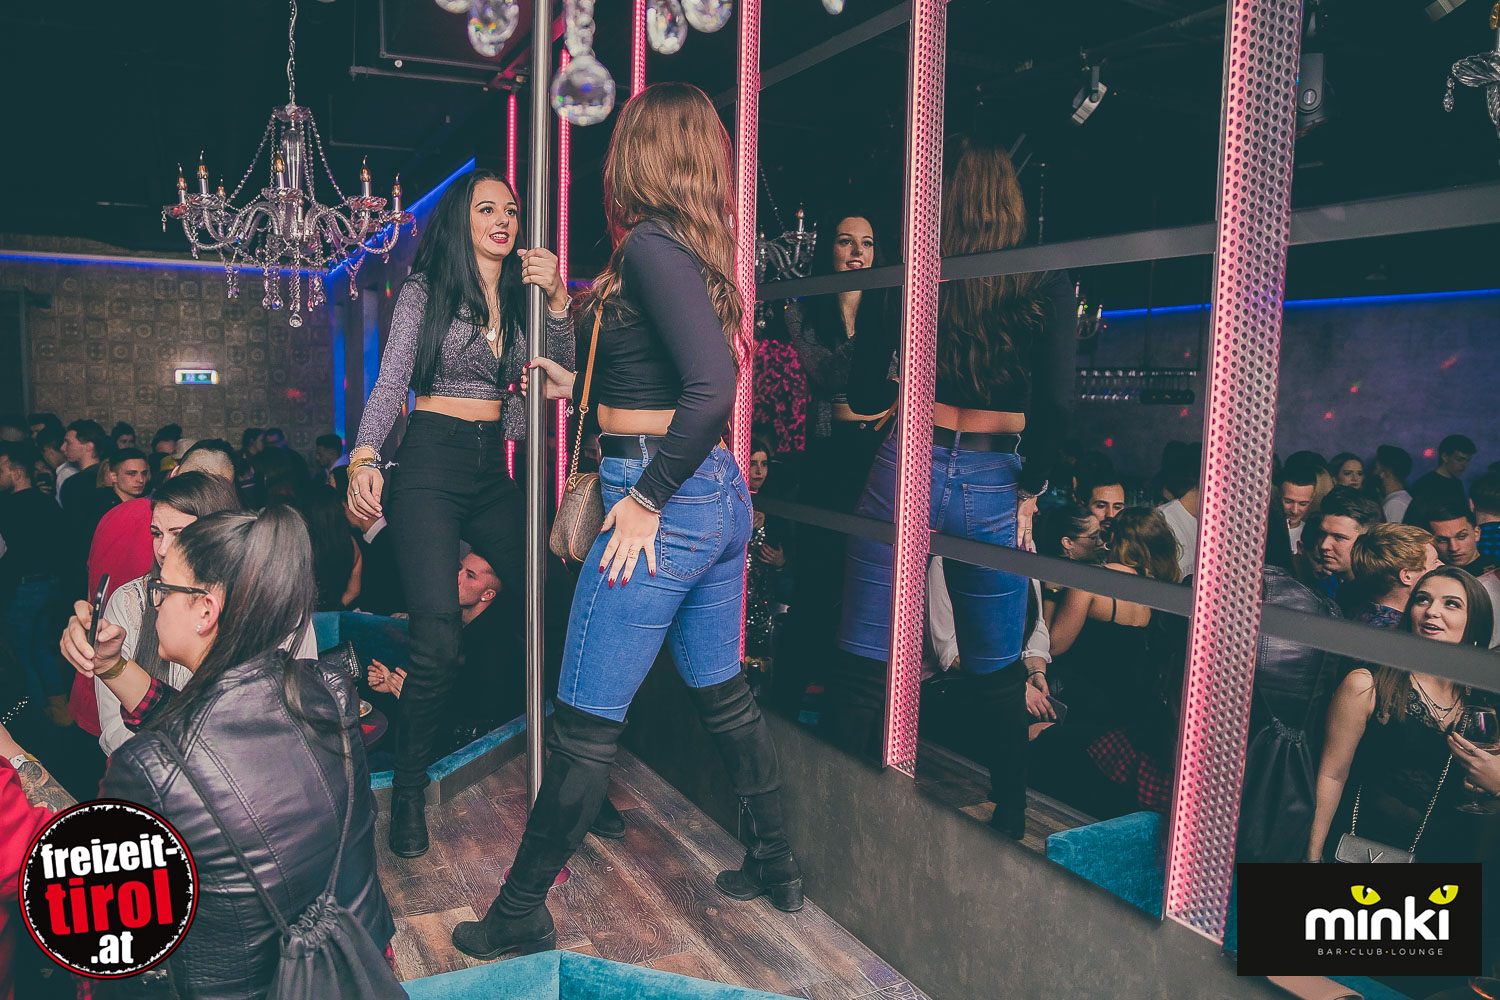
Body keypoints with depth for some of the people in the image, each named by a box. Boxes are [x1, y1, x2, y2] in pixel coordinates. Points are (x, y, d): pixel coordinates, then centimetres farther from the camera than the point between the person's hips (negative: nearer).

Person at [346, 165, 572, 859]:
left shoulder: (518, 297, 14)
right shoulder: (425, 291, 0)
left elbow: (560, 369, 6)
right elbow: (391, 382, -8)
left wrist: (556, 298, -8)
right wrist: (364, 458, -23)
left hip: (492, 471, 5)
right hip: (432, 467, -5)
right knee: (438, 641, -15)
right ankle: (408, 794, 5)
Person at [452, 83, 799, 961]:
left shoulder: (649, 244, -13)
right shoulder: (694, 249, 13)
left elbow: (711, 385, -25)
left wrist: (646, 500, -19)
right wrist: (581, 387, 30)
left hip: (663, 500, -9)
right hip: (720, 493, 9)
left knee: (587, 724, 2)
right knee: (726, 696, 20)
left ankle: (521, 917, 17)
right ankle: (778, 867, 35)